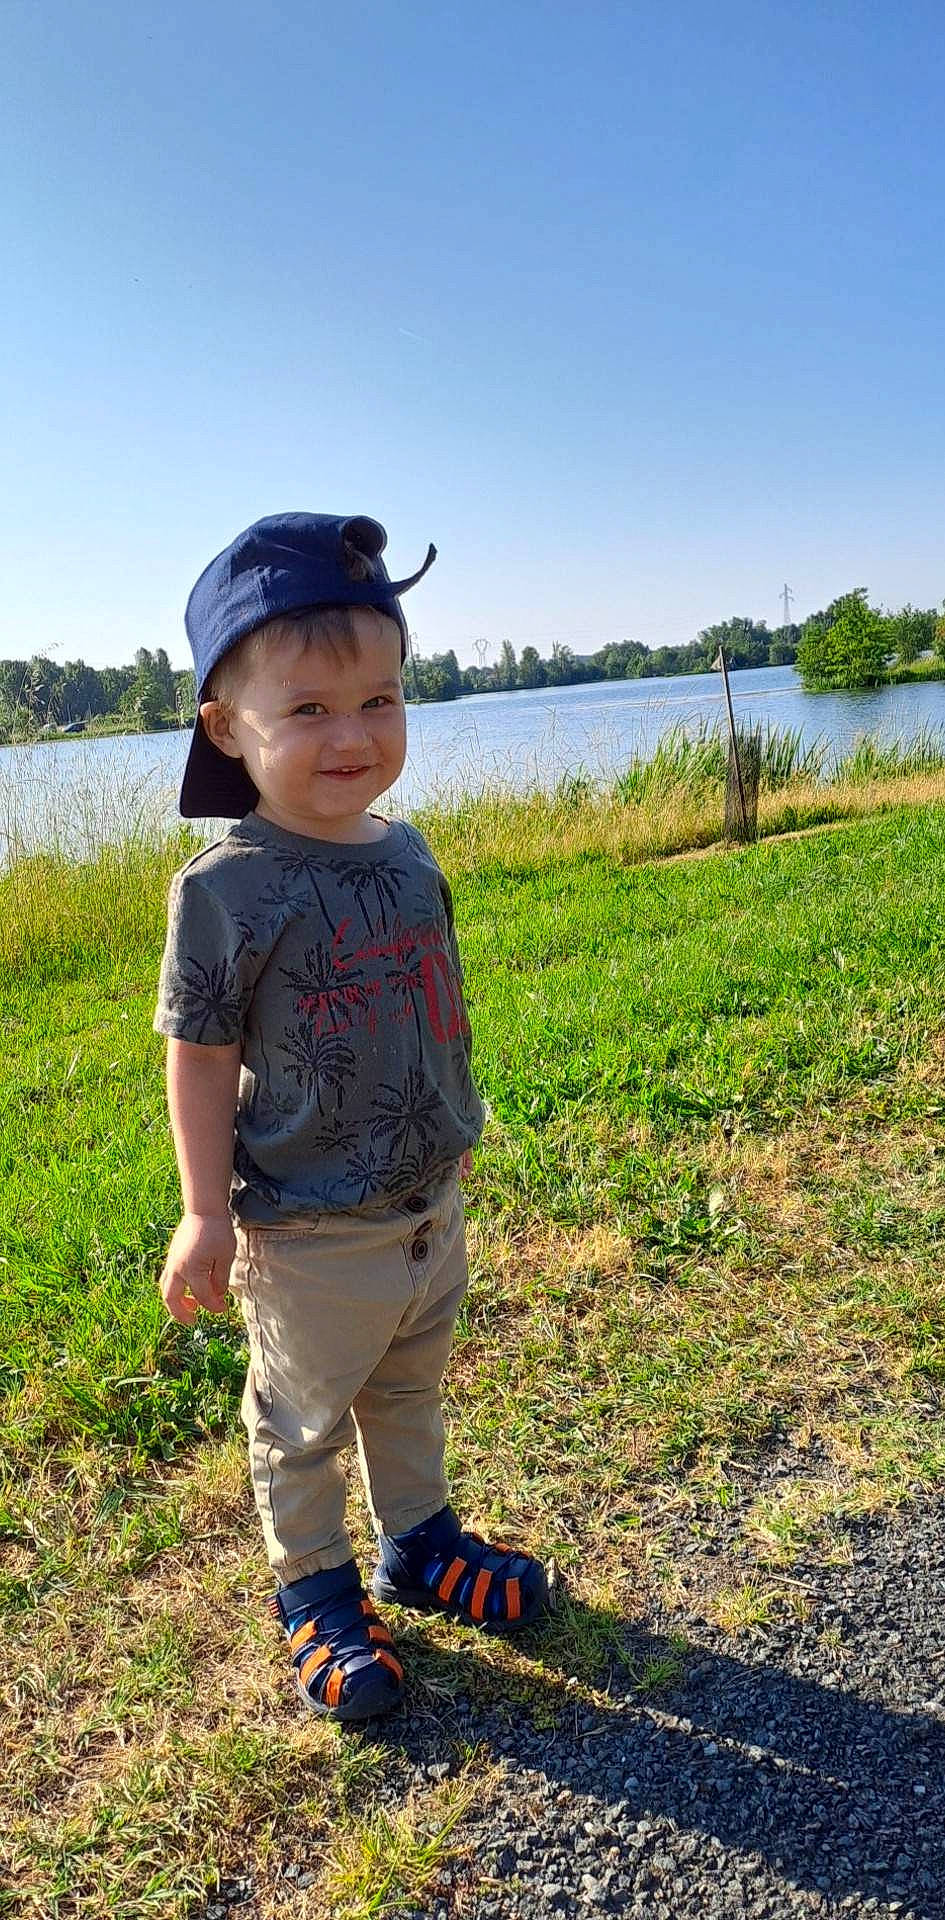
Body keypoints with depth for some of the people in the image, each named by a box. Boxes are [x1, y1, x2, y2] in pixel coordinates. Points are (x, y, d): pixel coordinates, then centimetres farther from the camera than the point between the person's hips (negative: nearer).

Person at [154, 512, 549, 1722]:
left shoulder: (407, 853, -2)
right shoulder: (226, 887, -21)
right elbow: (200, 1058, -16)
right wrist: (207, 1216, -15)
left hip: (431, 1209, 6)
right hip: (309, 1236, -6)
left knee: (409, 1395, 26)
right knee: (302, 1425, 16)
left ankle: (419, 1543, 48)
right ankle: (313, 1590, 39)